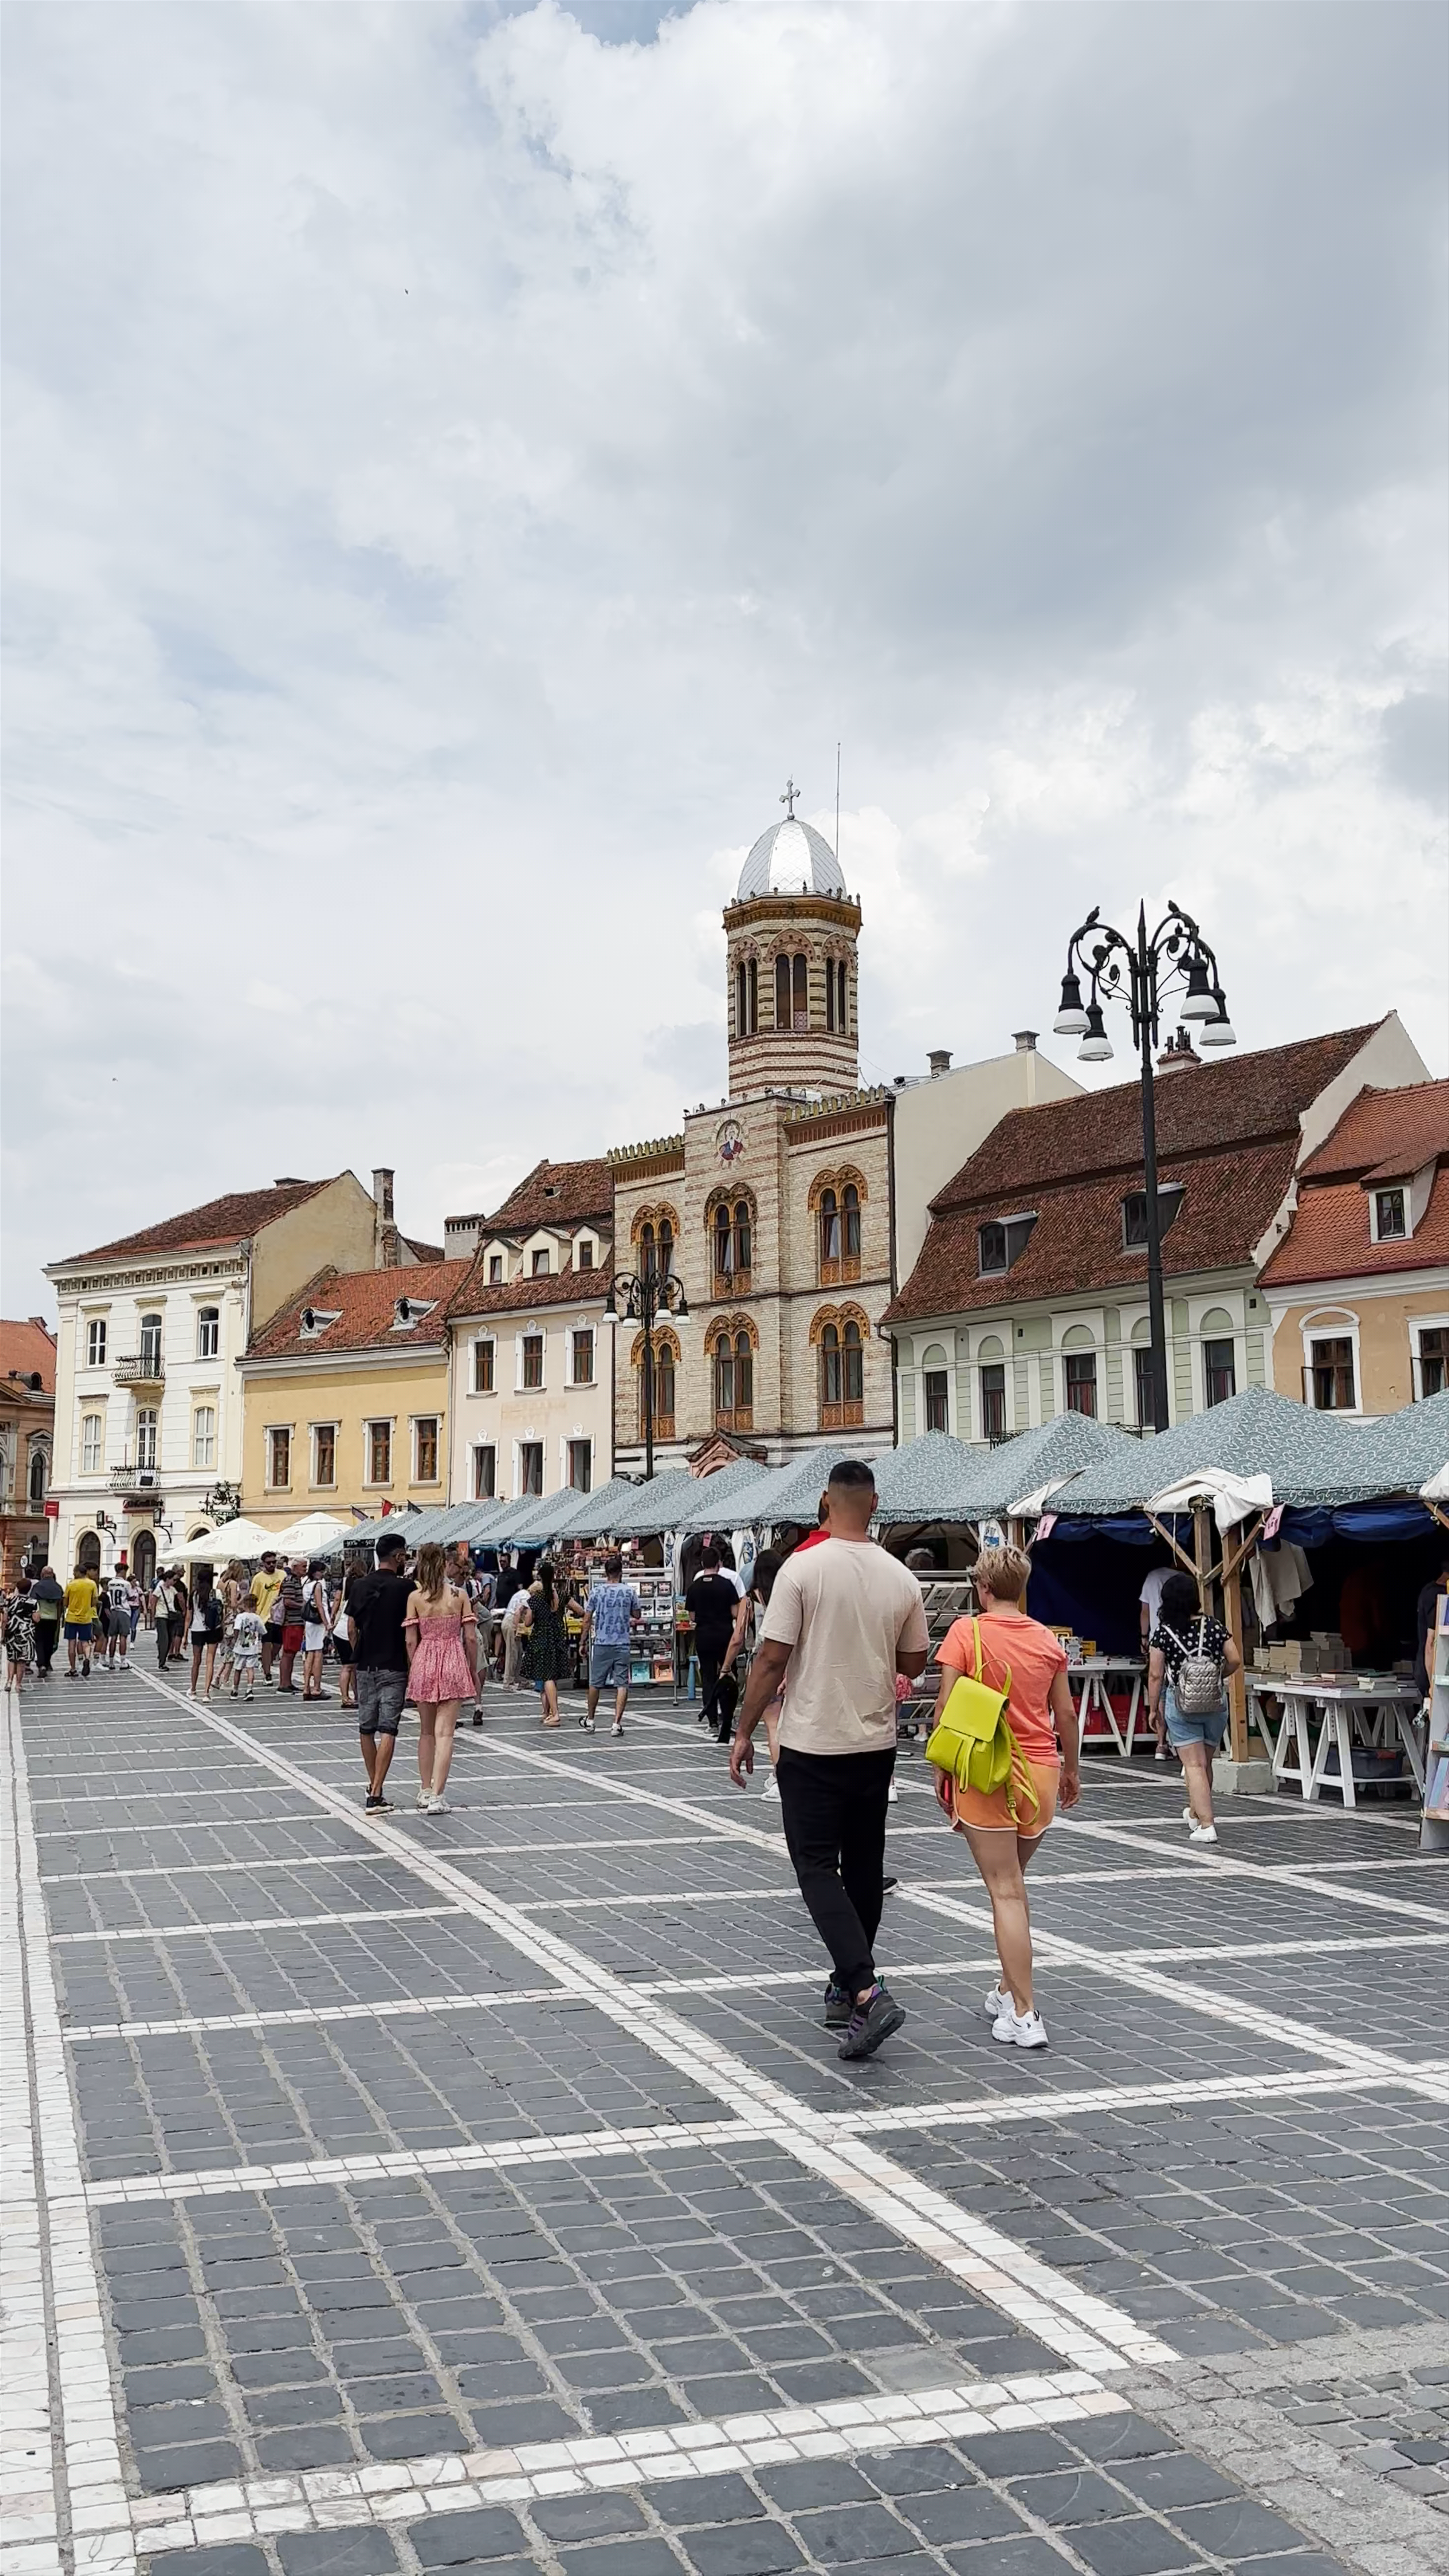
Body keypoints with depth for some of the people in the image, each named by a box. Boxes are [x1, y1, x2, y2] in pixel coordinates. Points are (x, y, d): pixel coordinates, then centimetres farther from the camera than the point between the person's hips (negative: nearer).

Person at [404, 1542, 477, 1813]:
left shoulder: (415, 1597, -4)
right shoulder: (460, 1595, -3)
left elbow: (411, 1641, -4)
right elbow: (471, 1638, -2)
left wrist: (412, 1671, 8)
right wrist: (473, 1671, 10)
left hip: (424, 1662, 1)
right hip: (454, 1663, -1)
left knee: (426, 1731, 17)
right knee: (444, 1733, -1)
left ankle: (425, 1791, 23)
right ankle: (436, 1796, -9)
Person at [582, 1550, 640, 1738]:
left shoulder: (597, 1591, -3)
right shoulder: (629, 1592, -2)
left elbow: (587, 1619, 0)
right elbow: (636, 1616, 9)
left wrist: (584, 1641, 9)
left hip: (601, 1643, 1)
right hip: (622, 1644, -1)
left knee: (596, 1683, 15)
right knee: (622, 1684, 1)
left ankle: (591, 1720, 28)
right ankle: (617, 1723, -8)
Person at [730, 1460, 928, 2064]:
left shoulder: (803, 1568, -14)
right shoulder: (901, 1578, -1)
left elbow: (772, 1659, -13)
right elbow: (914, 1663, 10)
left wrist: (743, 1733, -3)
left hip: (813, 1746, -5)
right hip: (877, 1744, 5)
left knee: (818, 1869, -2)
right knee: (863, 1868, 15)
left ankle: (866, 1991, -16)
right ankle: (846, 1990, 26)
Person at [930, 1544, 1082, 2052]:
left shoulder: (966, 1632, -8)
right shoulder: (1048, 1639, 4)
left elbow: (946, 1708, -10)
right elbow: (1066, 1714, 9)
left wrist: (943, 1771, 0)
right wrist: (1072, 1770, 22)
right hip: (1041, 1771, 5)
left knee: (1005, 1891, -2)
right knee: (1012, 1884, 21)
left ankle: (1024, 2016, -5)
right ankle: (1008, 1990, 30)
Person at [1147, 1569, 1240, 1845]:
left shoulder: (1163, 1633, -7)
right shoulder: (1214, 1626, -1)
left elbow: (1156, 1675, -6)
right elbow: (1235, 1661, 0)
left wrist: (1153, 1709, 4)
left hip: (1181, 1703, -3)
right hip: (1216, 1702, 4)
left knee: (1194, 1765, -2)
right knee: (1205, 1763, 19)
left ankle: (1206, 1826, -10)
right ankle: (1195, 1813, 39)